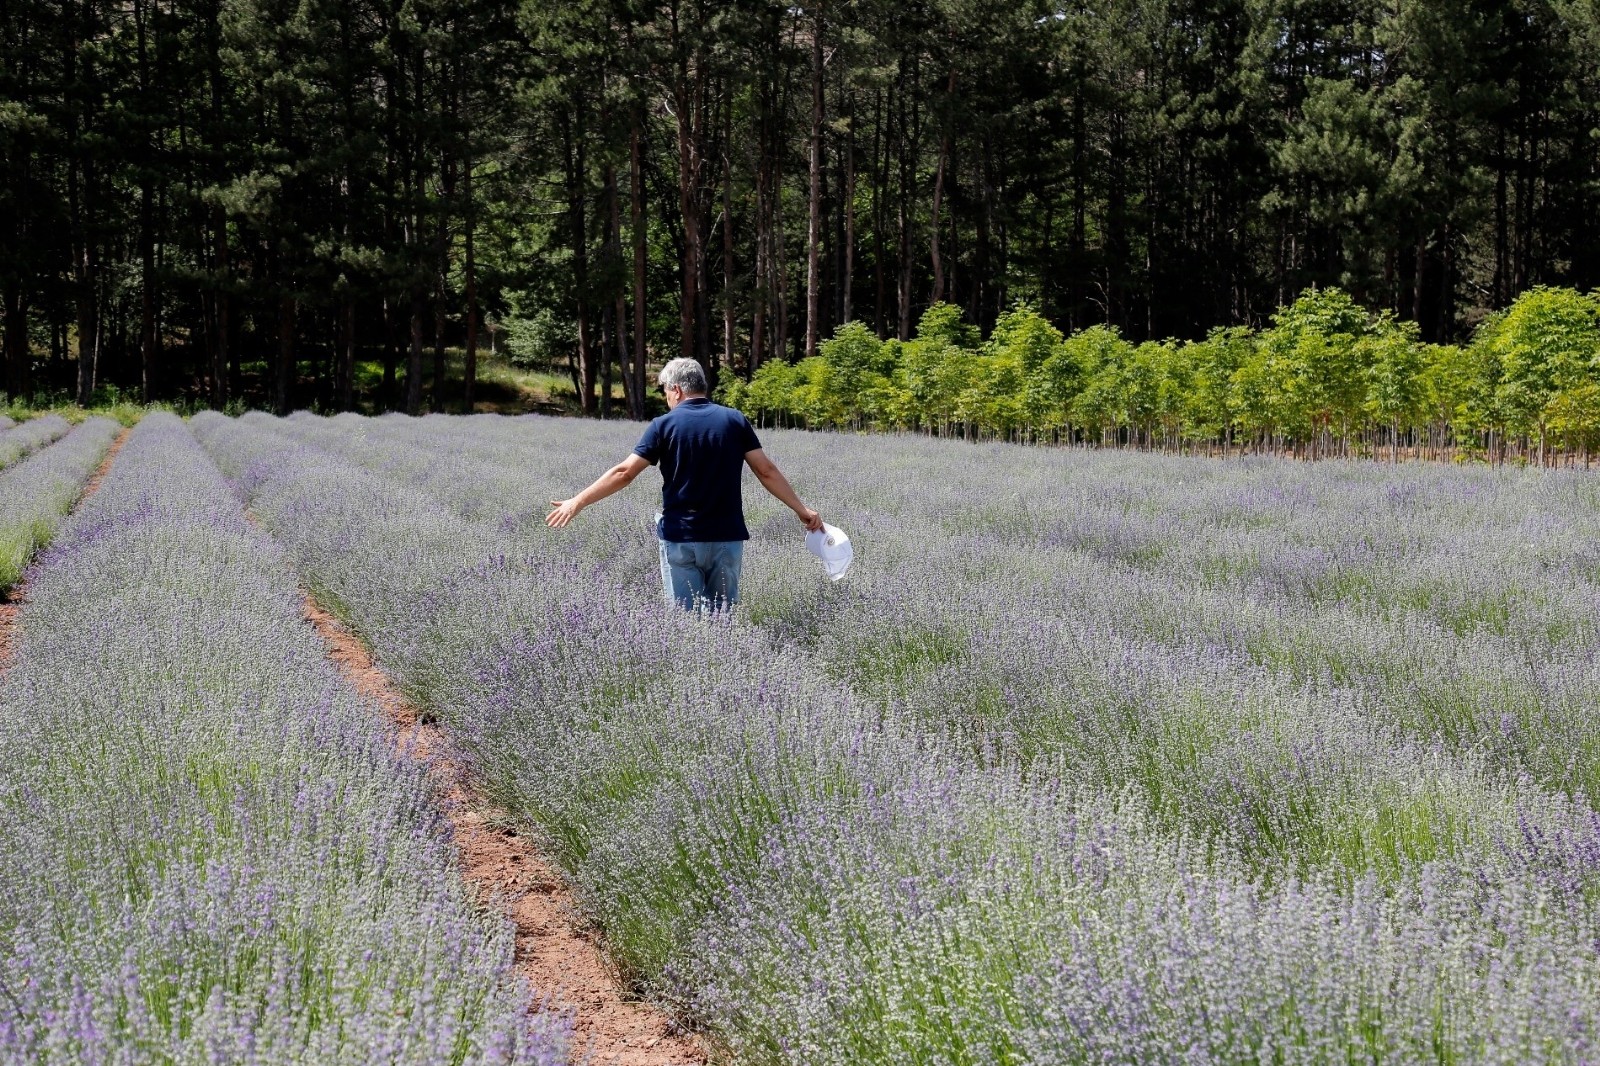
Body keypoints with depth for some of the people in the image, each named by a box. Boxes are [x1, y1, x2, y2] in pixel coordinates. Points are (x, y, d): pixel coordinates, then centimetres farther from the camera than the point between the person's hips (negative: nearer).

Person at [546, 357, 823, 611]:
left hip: (680, 539, -2)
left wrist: (577, 503, -1)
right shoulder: (735, 420, 2)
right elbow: (767, 471, 1)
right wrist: (801, 509, 10)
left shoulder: (665, 425, -4)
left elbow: (624, 473, -7)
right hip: (727, 538, 2)